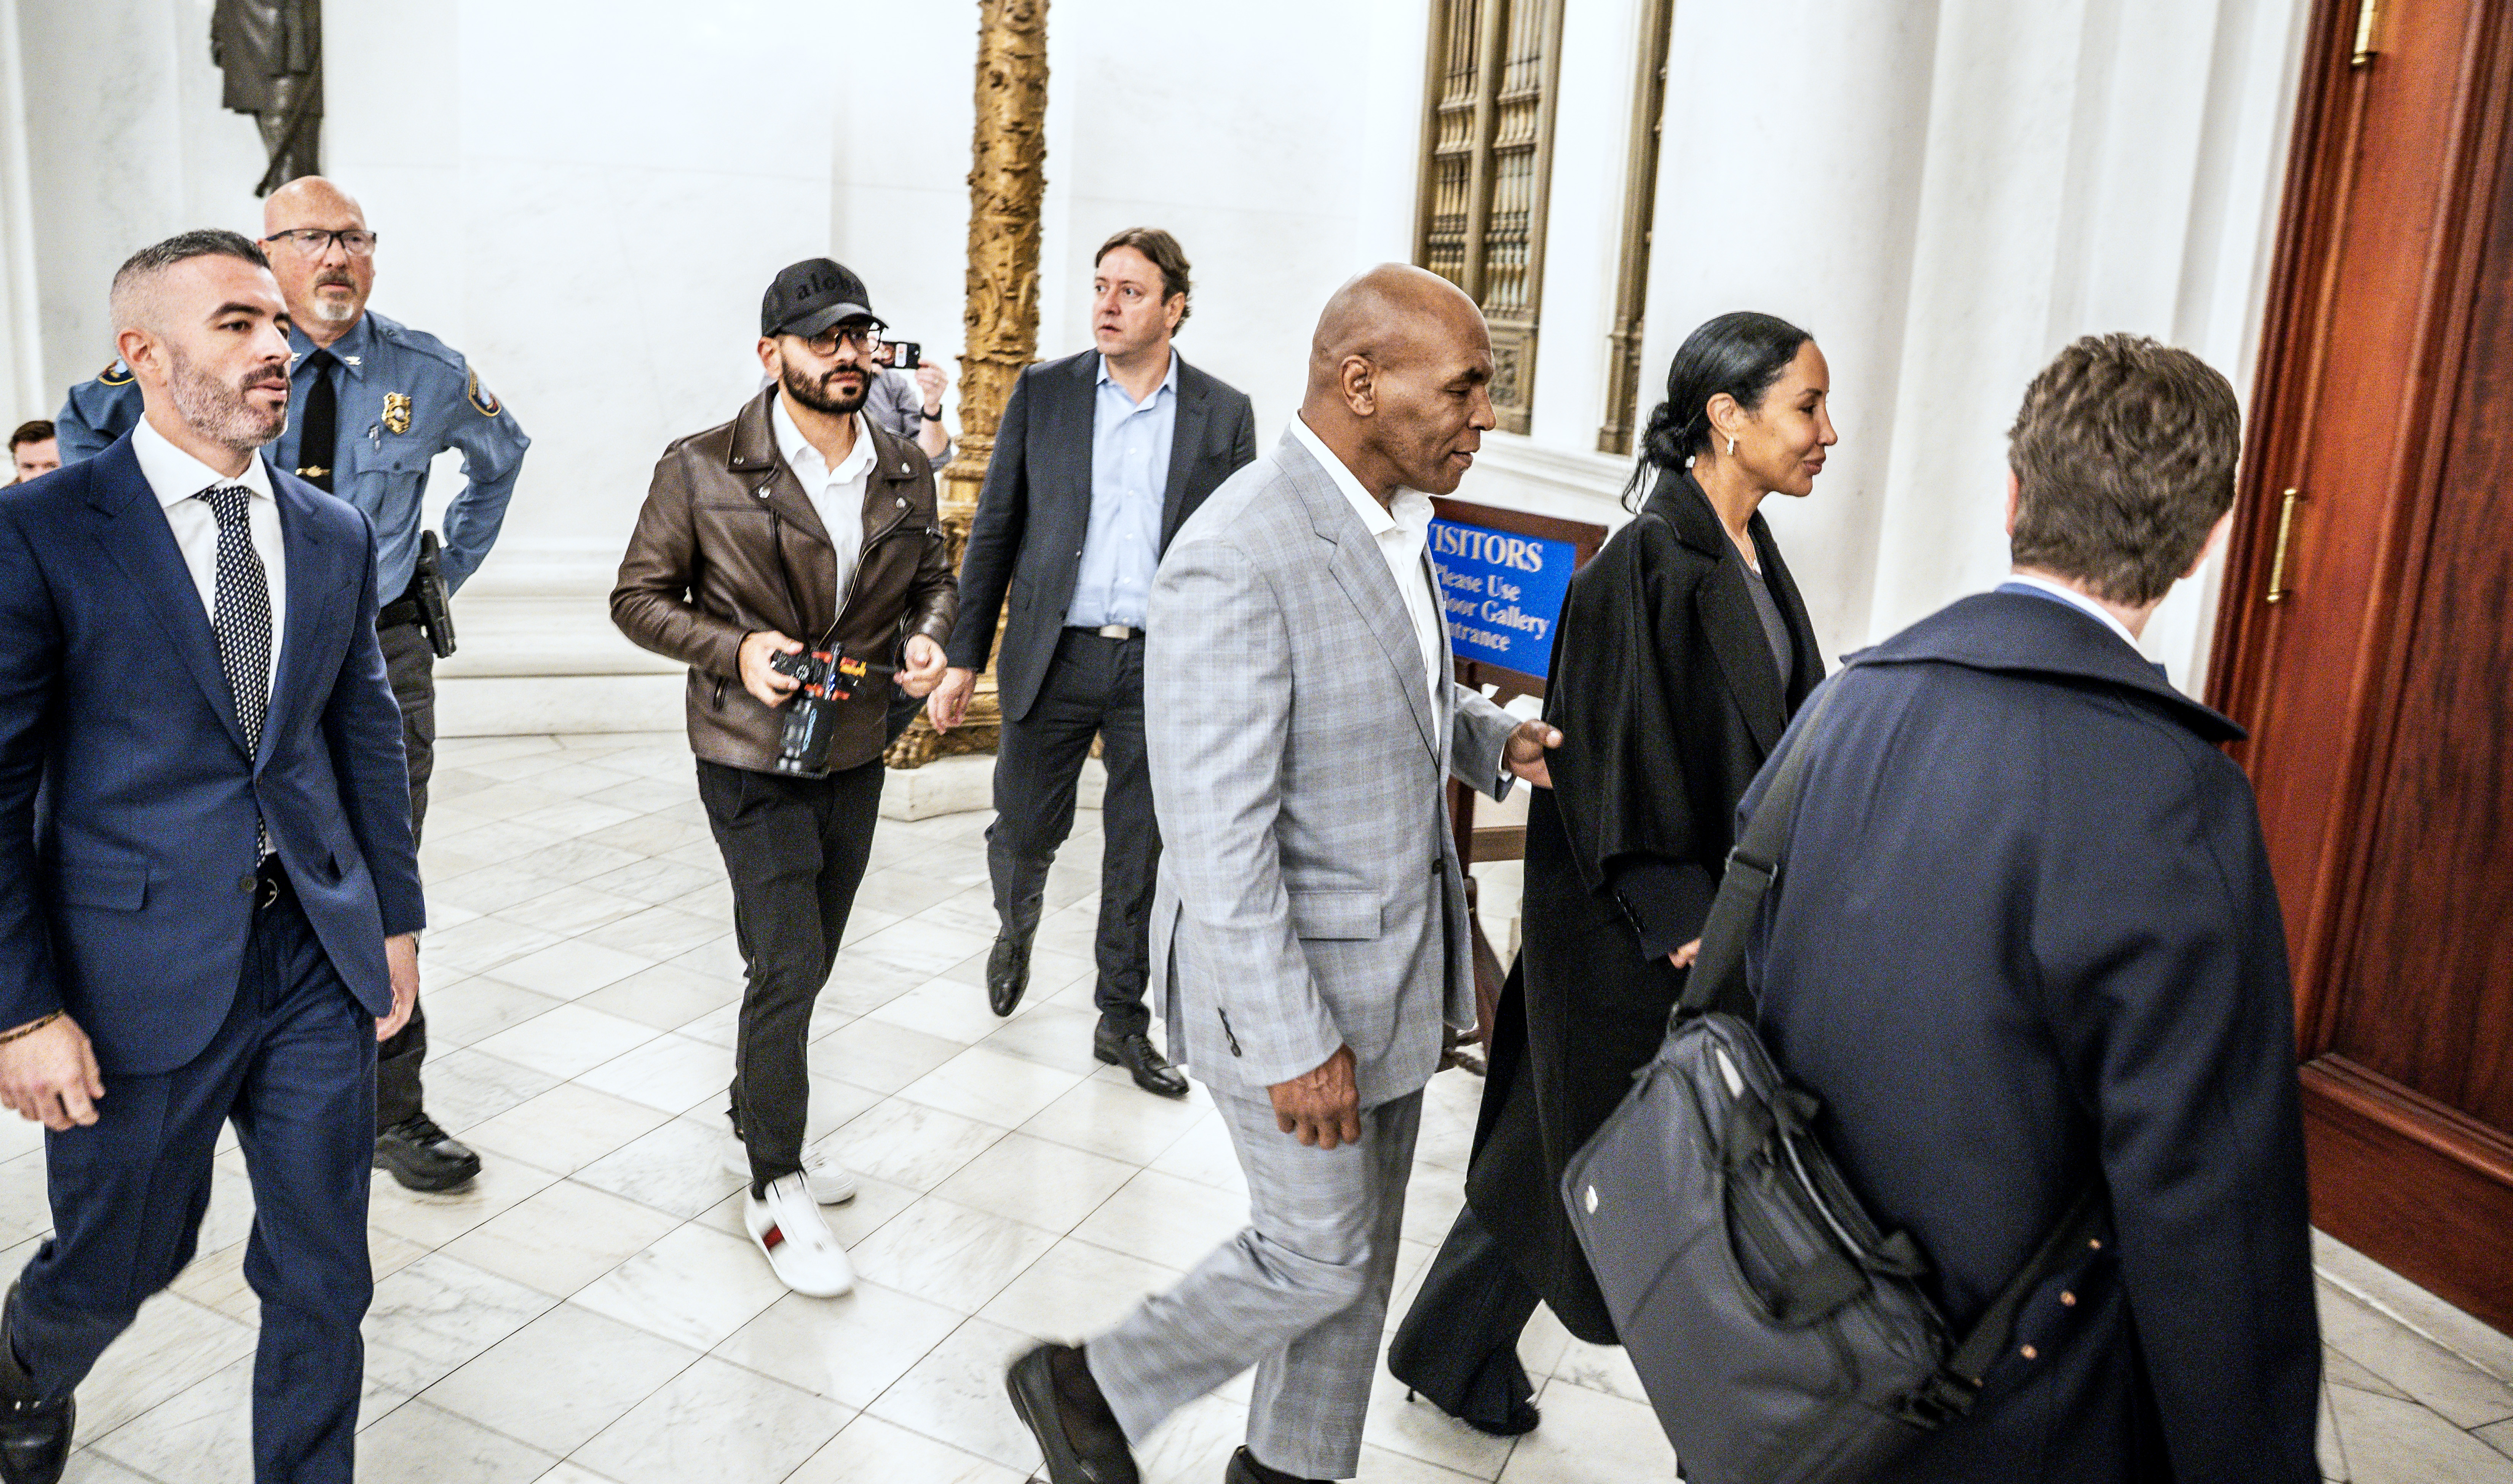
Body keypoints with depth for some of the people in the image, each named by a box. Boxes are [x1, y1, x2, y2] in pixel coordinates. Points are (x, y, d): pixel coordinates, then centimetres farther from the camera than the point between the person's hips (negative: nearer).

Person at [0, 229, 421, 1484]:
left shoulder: (334, 535, 6)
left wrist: (397, 918, 12)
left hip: (320, 959, 4)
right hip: (143, 973, -3)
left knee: (323, 1278, 10)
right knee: (119, 1262, 17)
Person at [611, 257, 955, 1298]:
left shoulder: (906, 472, 2)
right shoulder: (702, 470, -11)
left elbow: (934, 577, 16)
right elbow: (639, 598, -4)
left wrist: (927, 636, -6)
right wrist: (736, 649, -20)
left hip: (855, 756, 5)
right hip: (753, 761, -5)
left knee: (803, 966, 17)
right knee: (787, 967, -9)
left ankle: (754, 1126, 40)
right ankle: (776, 1188, 8)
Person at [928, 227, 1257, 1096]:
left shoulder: (1224, 415, 2)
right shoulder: (1043, 392, 3)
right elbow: (995, 530, 4)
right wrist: (963, 658, 0)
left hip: (1165, 668, 0)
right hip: (1054, 659, 1)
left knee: (1141, 860, 8)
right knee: (1024, 829, 10)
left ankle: (1122, 1023, 25)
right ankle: (1017, 930, 45)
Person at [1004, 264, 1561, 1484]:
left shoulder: (1390, 518, 4)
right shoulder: (1238, 557, -26)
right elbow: (1217, 835, -26)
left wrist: (1492, 739, 2)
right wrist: (1292, 1042, -23)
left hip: (1397, 960, 9)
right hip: (1290, 977, -9)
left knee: (1363, 1247, 20)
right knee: (1317, 1255, 7)